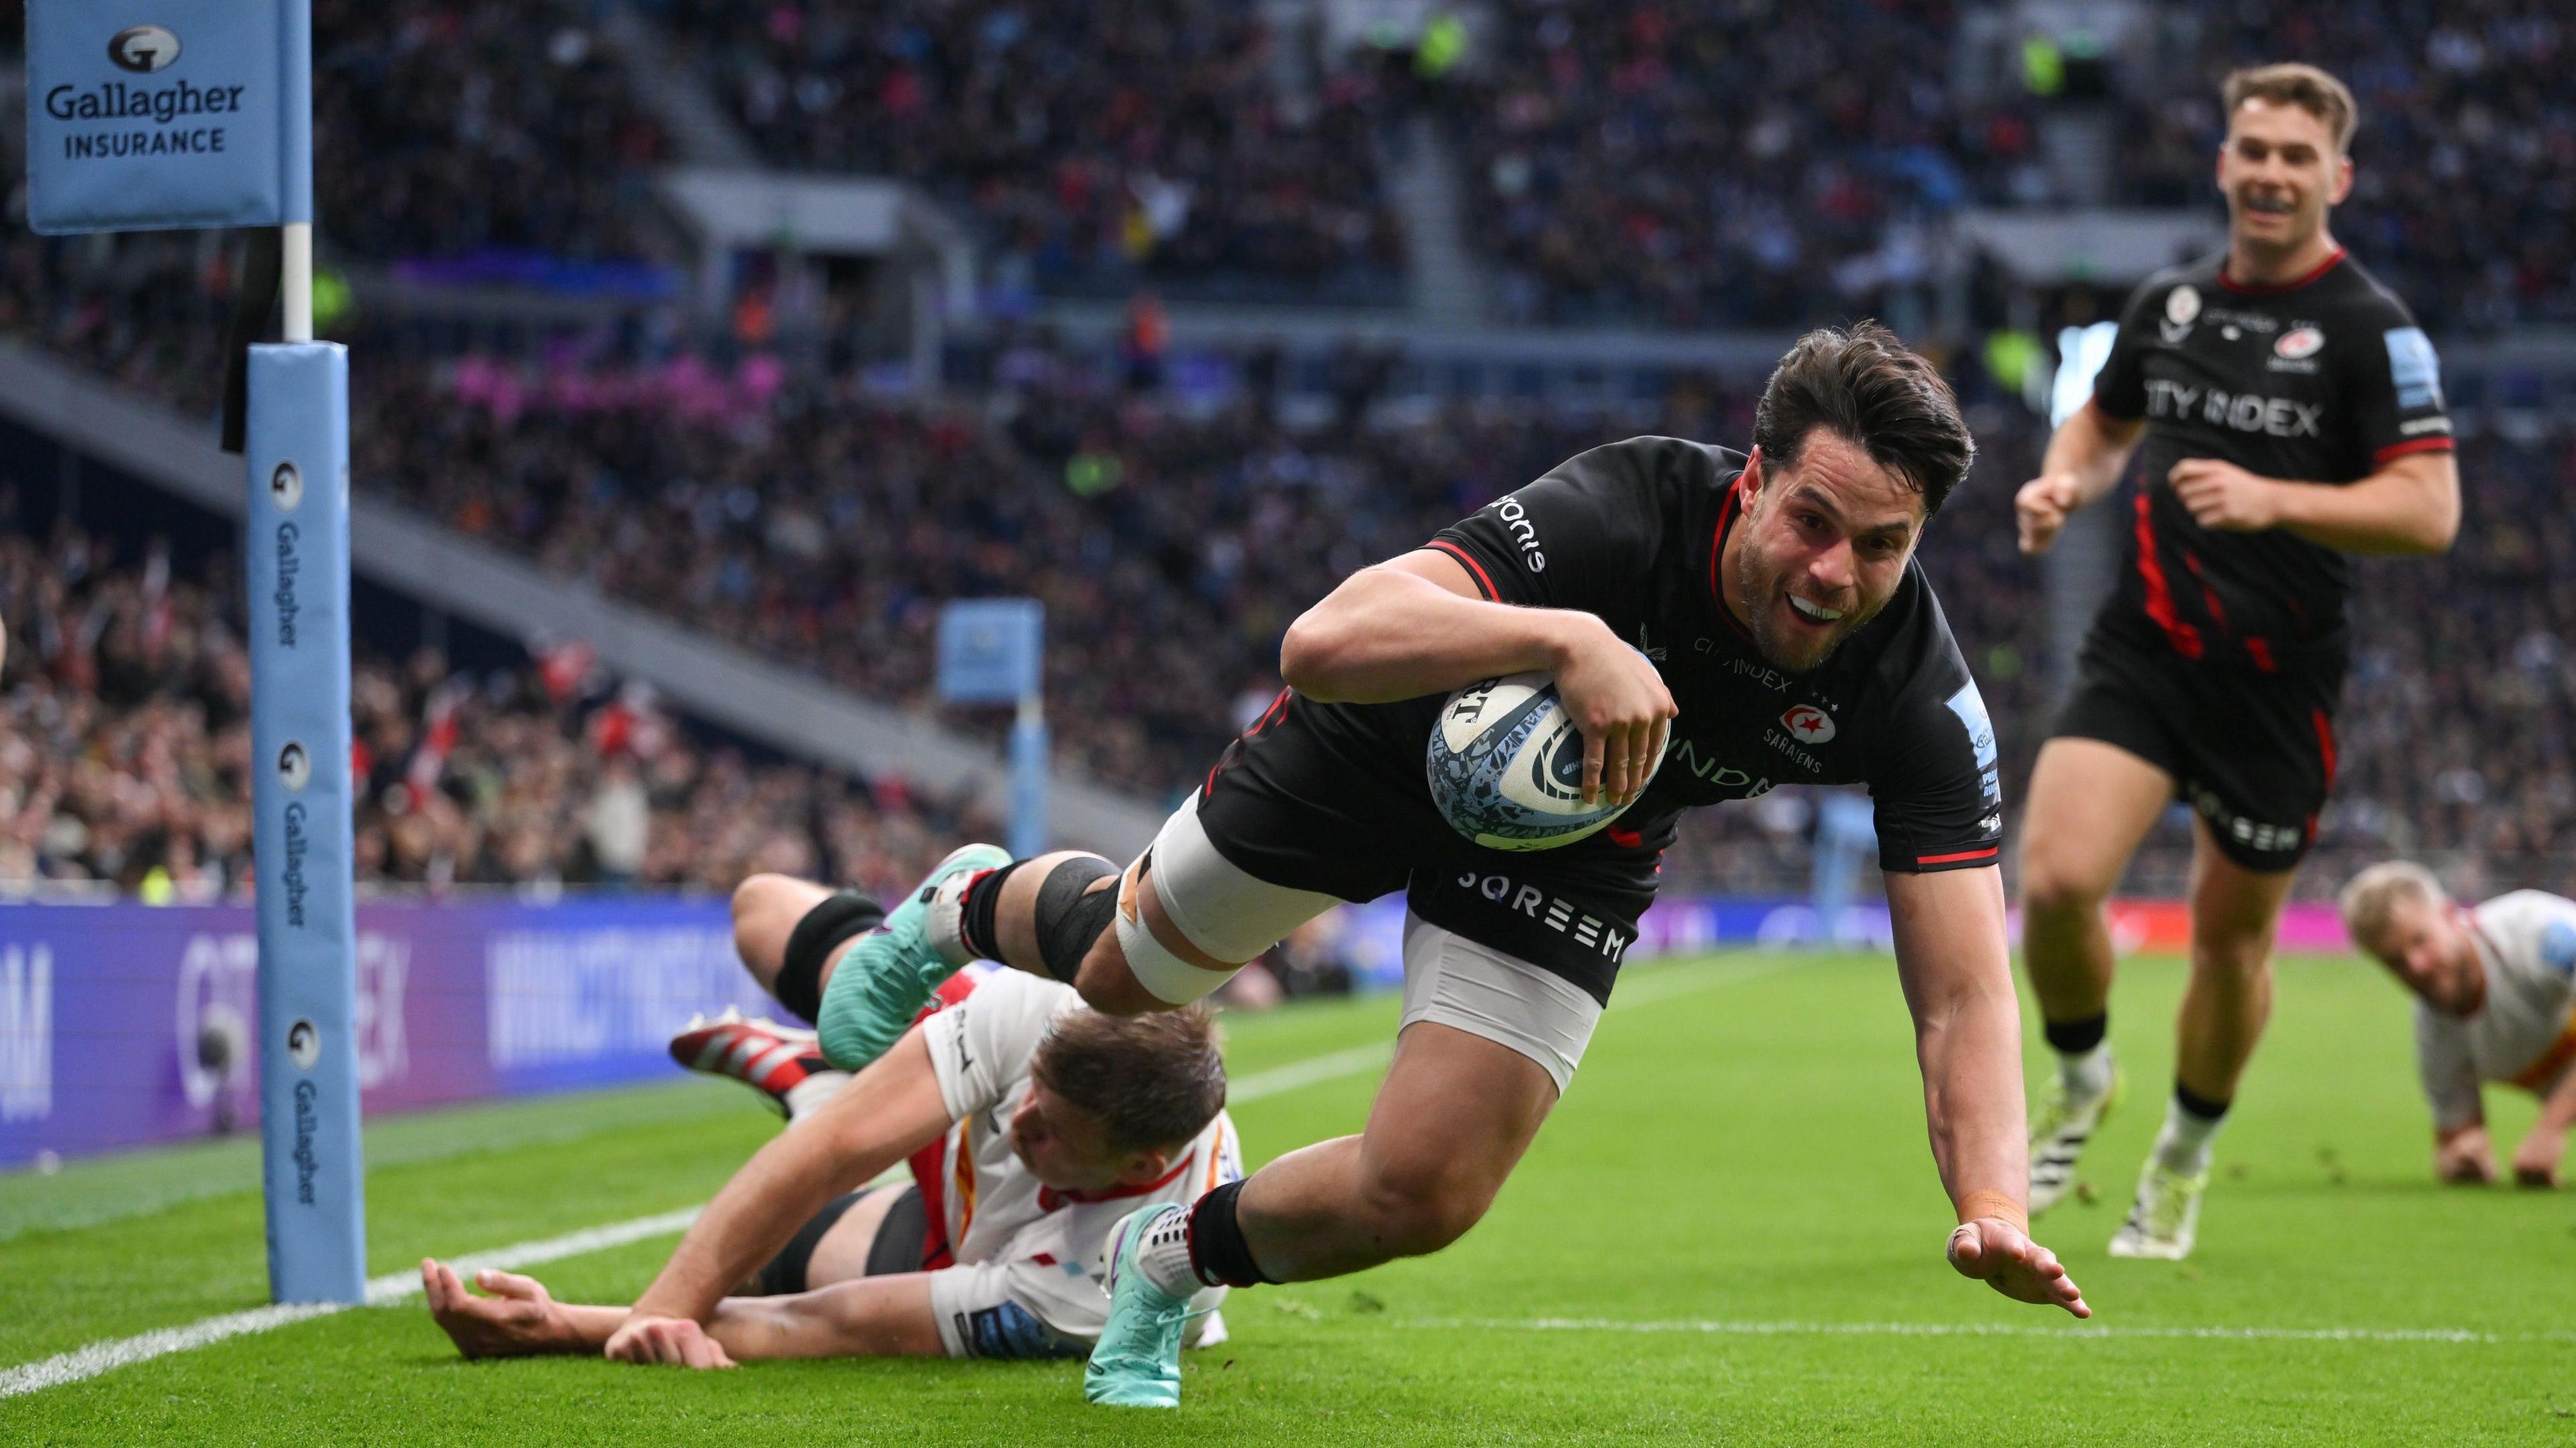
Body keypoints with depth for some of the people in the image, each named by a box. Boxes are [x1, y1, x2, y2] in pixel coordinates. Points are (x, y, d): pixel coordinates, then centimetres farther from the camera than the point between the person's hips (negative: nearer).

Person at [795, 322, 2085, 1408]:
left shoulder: (1917, 697, -32)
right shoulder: (1625, 509, -41)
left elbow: (1963, 992, -34)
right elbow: (1323, 640, -52)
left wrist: (1992, 1202, -51)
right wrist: (1566, 638, -65)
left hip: (1571, 846, 2)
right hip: (1378, 756, -2)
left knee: (1420, 1196, -10)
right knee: (1124, 972, 21)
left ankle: (1177, 1261, 24)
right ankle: (970, 909, 59)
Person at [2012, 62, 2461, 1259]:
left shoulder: (2373, 329, -7)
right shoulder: (2167, 303, 8)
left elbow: (2430, 509, -14)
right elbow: (2106, 419, 27)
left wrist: (2275, 501, -26)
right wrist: (2064, 482, 4)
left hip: (2279, 679, -3)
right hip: (2141, 651, 3)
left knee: (2233, 934, 8)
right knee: (2057, 879, -16)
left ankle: (2186, 1155, 33)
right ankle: (2079, 1075, 14)